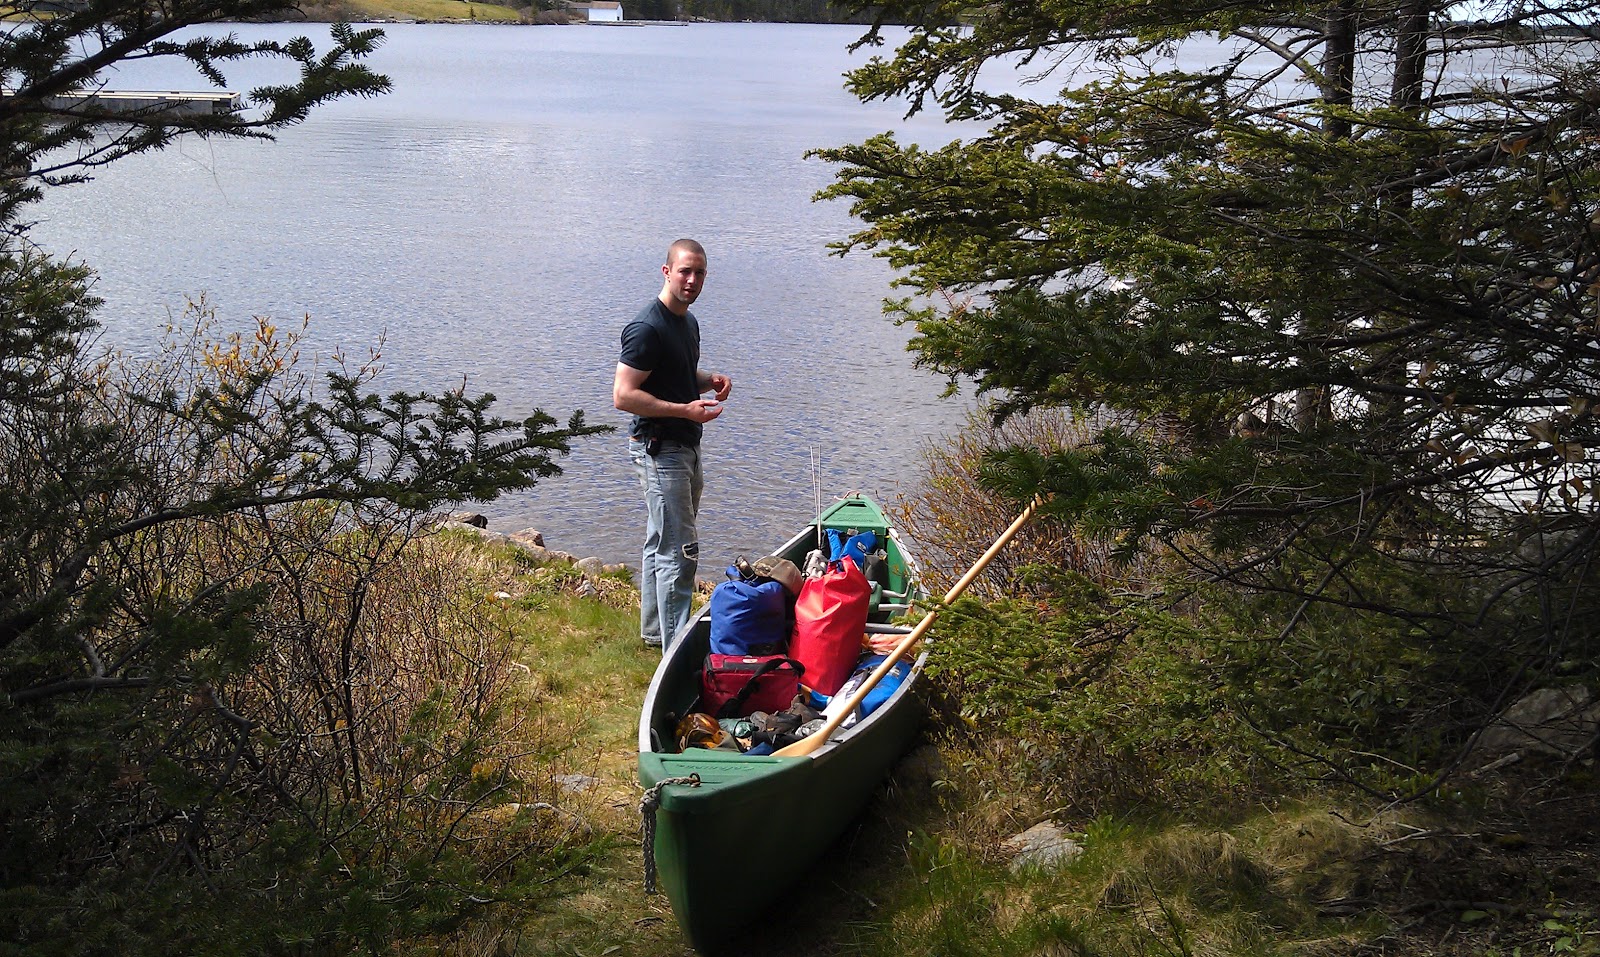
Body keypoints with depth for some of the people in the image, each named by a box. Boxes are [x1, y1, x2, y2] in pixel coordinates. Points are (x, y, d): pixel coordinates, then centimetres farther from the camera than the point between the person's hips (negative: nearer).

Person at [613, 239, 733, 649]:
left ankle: (654, 630, 32)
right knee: (679, 551, -9)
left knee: (661, 544, 19)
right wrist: (685, 409, -25)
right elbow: (623, 395, -23)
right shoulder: (647, 328, -19)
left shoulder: (688, 321, 12)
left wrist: (709, 380, 6)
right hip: (659, 449, -10)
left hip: (684, 445, 10)